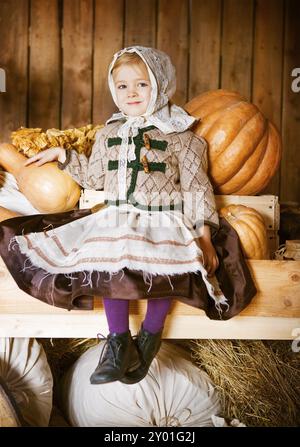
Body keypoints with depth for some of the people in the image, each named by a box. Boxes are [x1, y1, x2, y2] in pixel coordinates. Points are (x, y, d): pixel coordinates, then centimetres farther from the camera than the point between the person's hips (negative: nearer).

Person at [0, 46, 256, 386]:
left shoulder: (178, 135, 2)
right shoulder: (109, 134, 16)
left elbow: (196, 187, -1)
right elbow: (94, 178, 27)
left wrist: (204, 234, -11)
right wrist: (63, 155, 21)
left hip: (165, 221, -3)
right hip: (117, 218, 3)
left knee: (169, 266, -31)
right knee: (110, 259, -27)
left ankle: (150, 335, -8)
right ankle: (119, 342, -15)